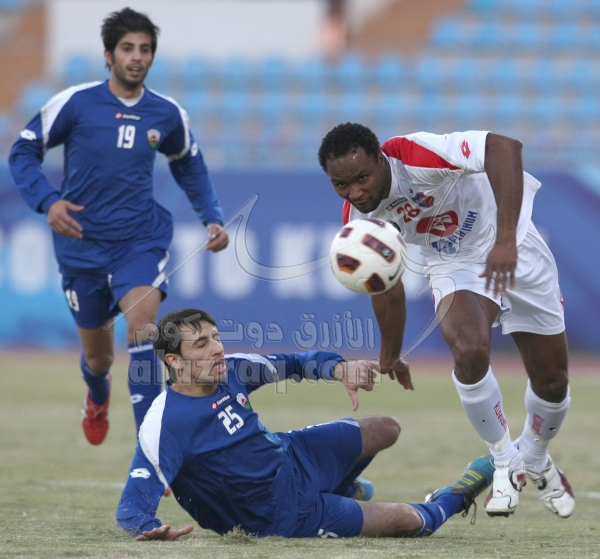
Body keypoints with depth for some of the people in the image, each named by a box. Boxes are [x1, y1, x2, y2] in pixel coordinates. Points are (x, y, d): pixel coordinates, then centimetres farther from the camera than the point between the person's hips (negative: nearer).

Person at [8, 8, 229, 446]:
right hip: (83, 243, 0)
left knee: (142, 326, -27)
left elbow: (191, 167, 19)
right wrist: (47, 201, -20)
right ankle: (98, 398, 53)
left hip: (142, 241, 0)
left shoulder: (168, 115, 1)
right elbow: (23, 152, -3)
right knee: (97, 354, 13)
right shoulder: (75, 103, -8)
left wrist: (213, 218, 6)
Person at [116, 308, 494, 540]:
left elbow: (291, 365, 4)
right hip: (279, 517, -7)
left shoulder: (231, 368, -13)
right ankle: (451, 502, 33)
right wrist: (151, 530, -60)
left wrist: (338, 368, -18)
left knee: (387, 430, 18)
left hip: (292, 456, 7)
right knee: (407, 520, -4)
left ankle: (341, 490, 48)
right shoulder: (164, 425, -34)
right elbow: (132, 508, -35)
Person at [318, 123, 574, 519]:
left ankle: (536, 460, 36)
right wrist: (390, 357, 16)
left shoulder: (416, 156, -34)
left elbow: (504, 147, -46)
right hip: (454, 266, 2)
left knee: (551, 379, 4)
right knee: (470, 352, -29)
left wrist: (506, 241, -49)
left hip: (515, 248, -2)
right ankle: (505, 461, -6)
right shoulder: (359, 219, -15)